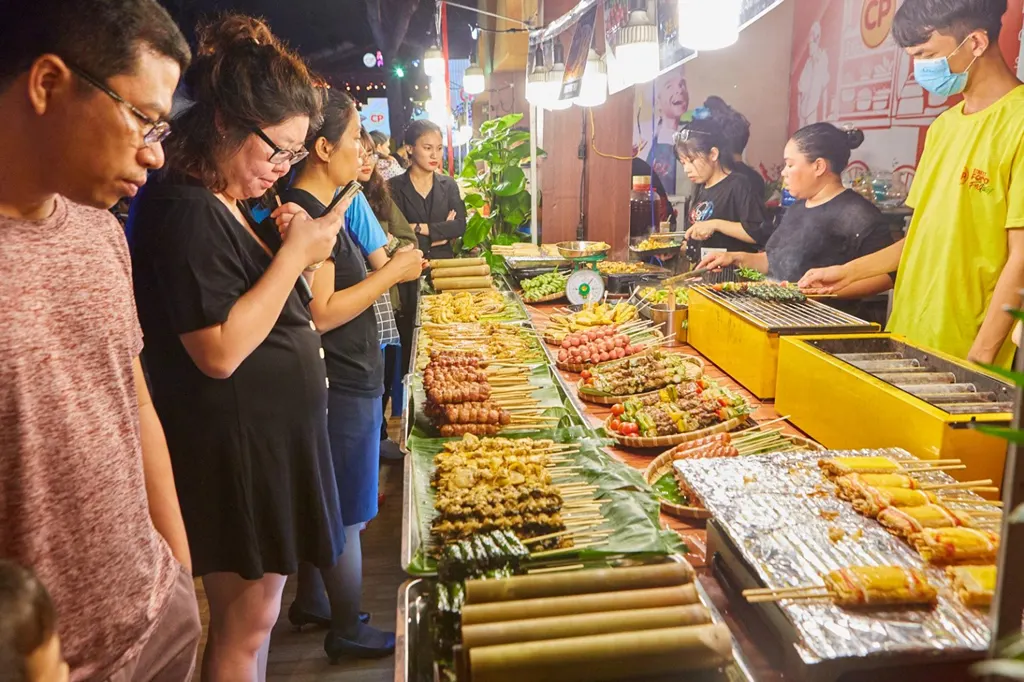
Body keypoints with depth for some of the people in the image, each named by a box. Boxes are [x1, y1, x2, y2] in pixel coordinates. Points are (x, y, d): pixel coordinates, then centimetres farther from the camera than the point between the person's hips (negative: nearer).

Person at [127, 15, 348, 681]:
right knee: (243, 627, 6)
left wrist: (296, 245, 1)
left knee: (255, 616, 20)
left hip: (273, 434, 10)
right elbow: (220, 351, -24)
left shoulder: (230, 203, 12)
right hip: (237, 448, -9)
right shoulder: (184, 209, -19)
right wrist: (294, 254, -20)